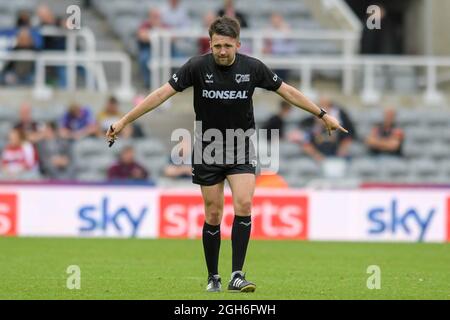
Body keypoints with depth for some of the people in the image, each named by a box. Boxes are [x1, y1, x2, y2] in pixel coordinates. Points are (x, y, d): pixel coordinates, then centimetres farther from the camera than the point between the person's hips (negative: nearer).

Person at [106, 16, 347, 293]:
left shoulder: (253, 67, -8)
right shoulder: (198, 66, -13)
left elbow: (288, 92, 4)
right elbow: (162, 94, -11)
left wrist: (323, 115, 8)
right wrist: (124, 121, -13)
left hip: (241, 149, 1)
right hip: (208, 150, 0)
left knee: (244, 204, -18)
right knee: (213, 215, 2)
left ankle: (237, 276, -16)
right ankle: (213, 278, 17)